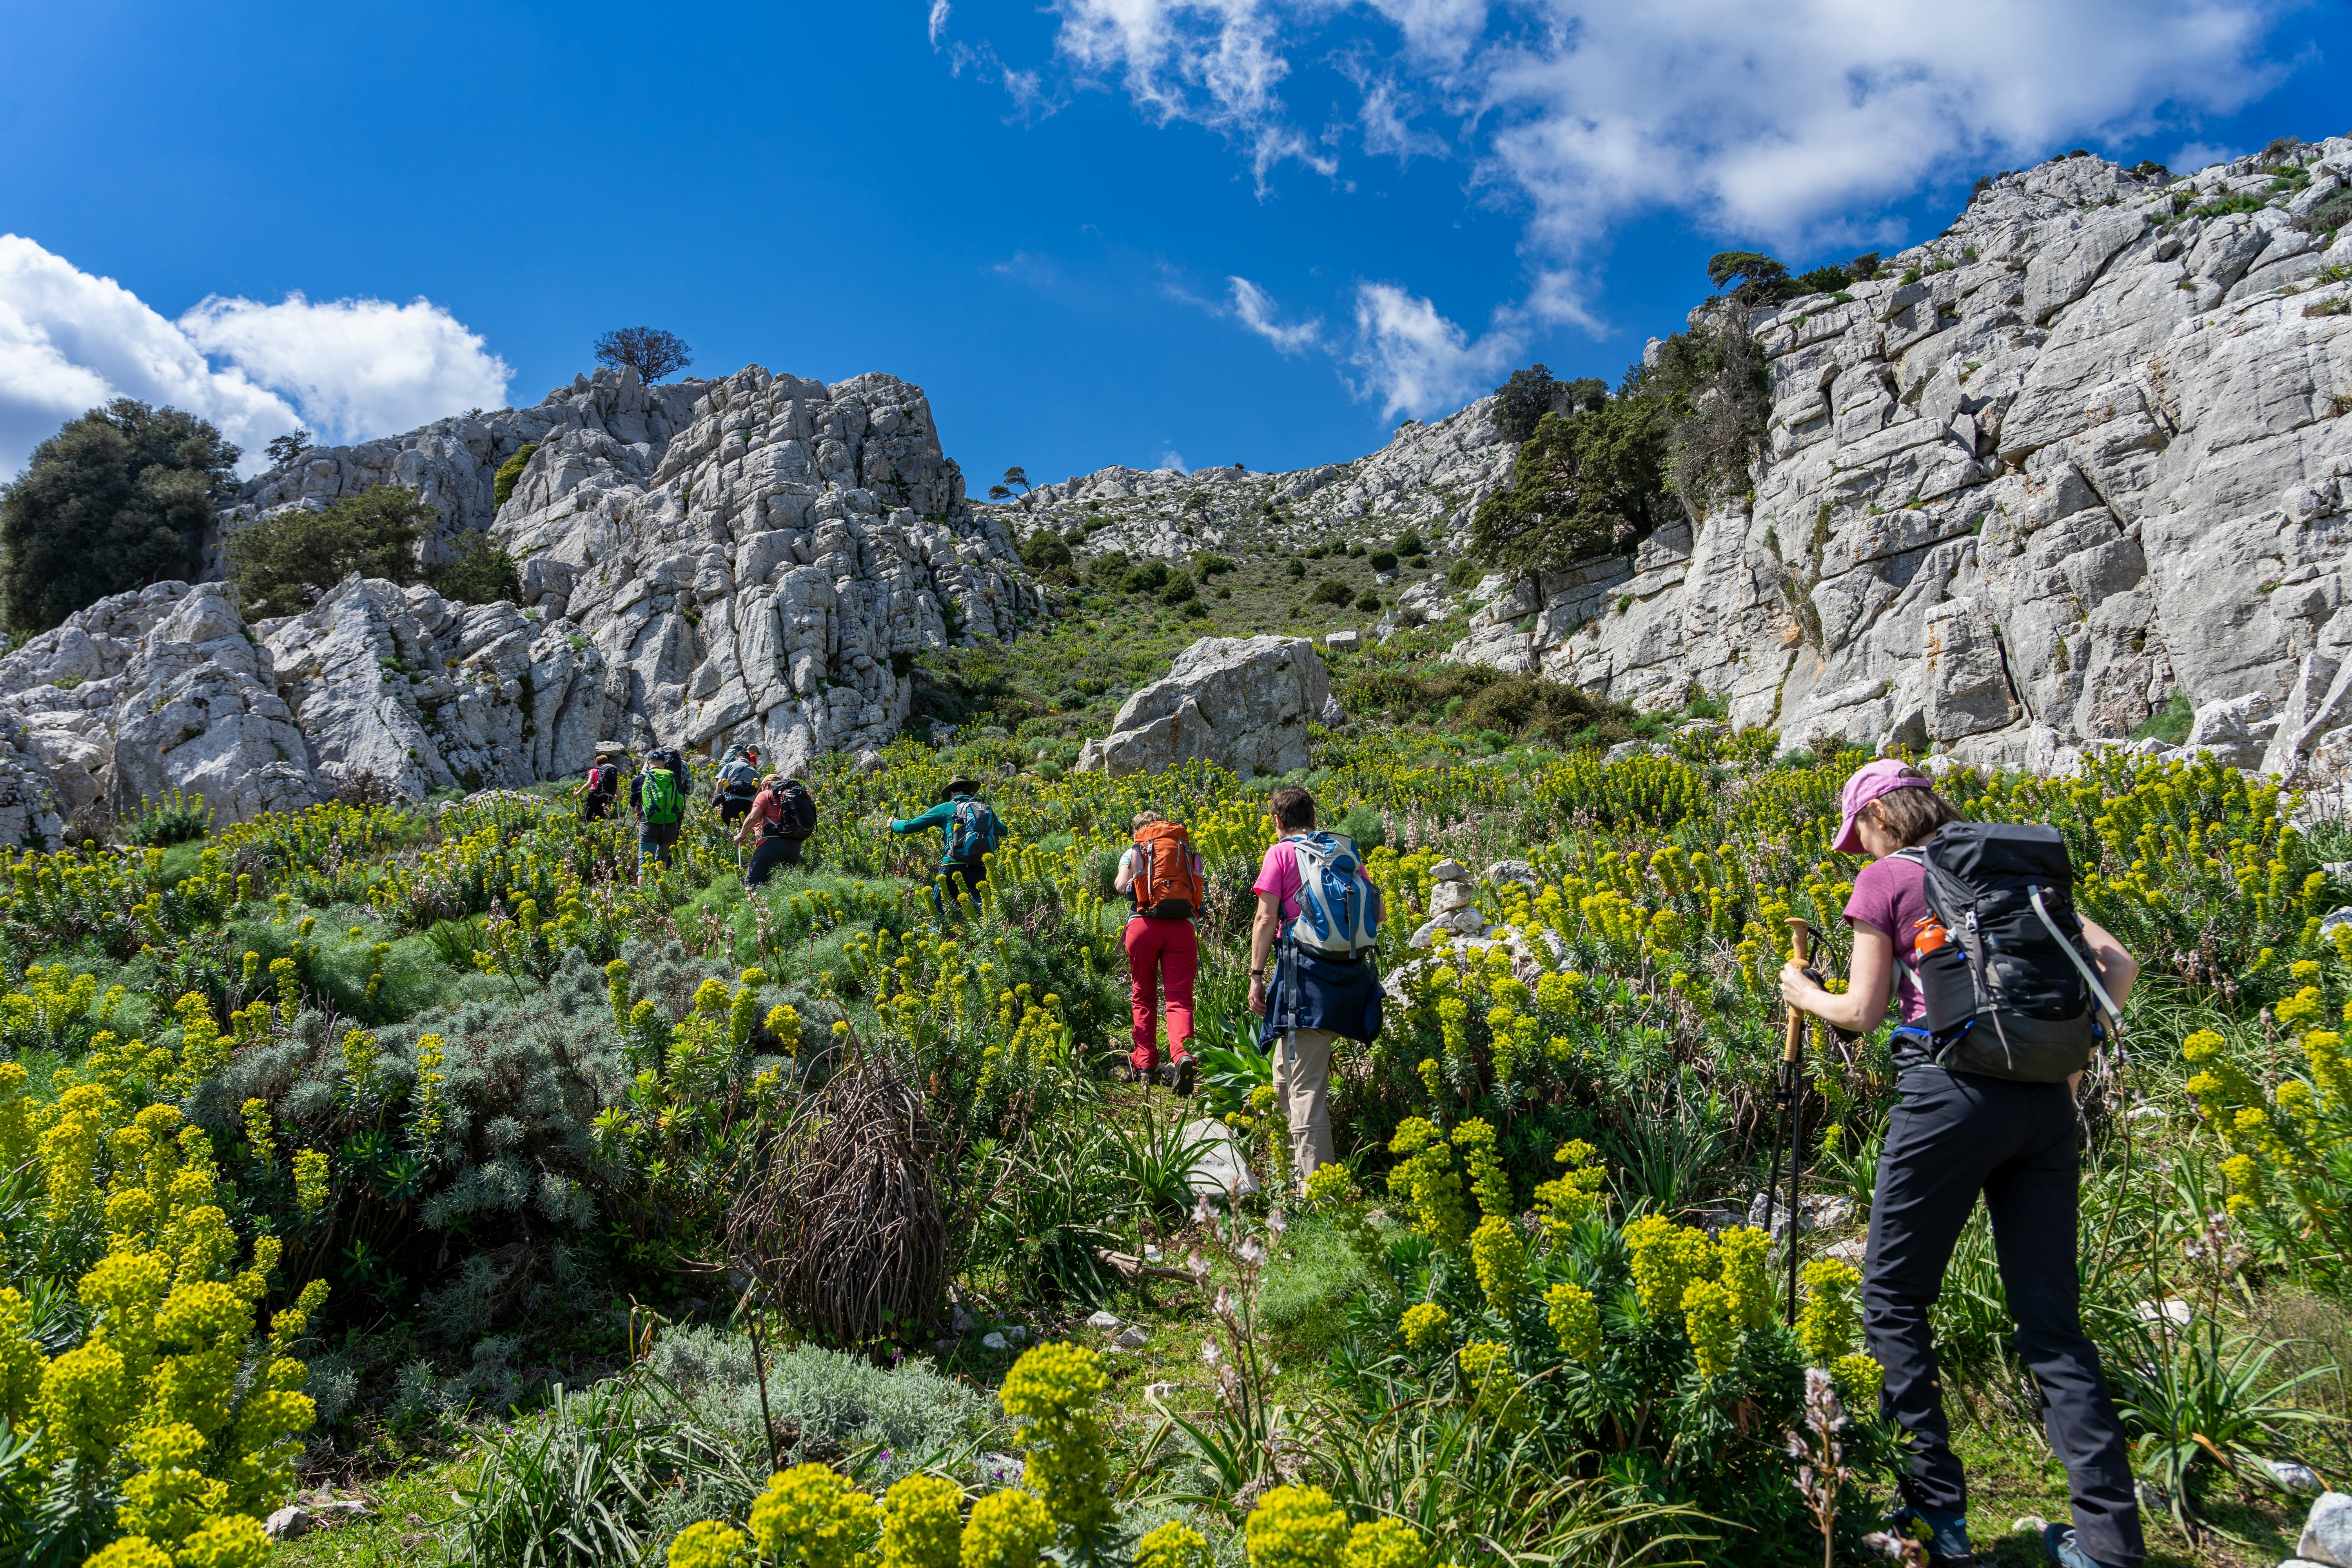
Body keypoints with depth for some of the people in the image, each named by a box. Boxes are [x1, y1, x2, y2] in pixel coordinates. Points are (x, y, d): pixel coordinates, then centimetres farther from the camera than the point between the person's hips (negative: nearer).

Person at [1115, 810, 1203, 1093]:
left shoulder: (1134, 852, 13)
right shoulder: (1187, 850, 18)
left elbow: (1122, 885, 6)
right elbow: (1198, 887, 15)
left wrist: (1120, 882, 28)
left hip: (1144, 924, 0)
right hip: (1181, 927, 1)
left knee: (1143, 997, 14)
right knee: (1179, 998, -3)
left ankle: (1144, 1066, 12)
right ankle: (1182, 1054, -28)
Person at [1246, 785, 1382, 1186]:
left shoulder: (1280, 853, 0)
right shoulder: (1346, 850, 15)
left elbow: (1266, 919, -6)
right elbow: (1377, 910, 15)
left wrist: (1256, 977, -2)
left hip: (1306, 971, -6)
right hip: (1351, 971, 6)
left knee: (1304, 1084, -6)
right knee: (1286, 1074, 22)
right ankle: (1305, 1164, 28)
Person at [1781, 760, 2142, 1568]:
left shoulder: (1886, 879, 2)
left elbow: (1864, 1012, 0)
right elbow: (2118, 966, 12)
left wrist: (1805, 994, 19)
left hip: (1948, 1091, -6)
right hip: (2044, 1100, 6)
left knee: (1892, 1298, 8)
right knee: (2051, 1319, 11)